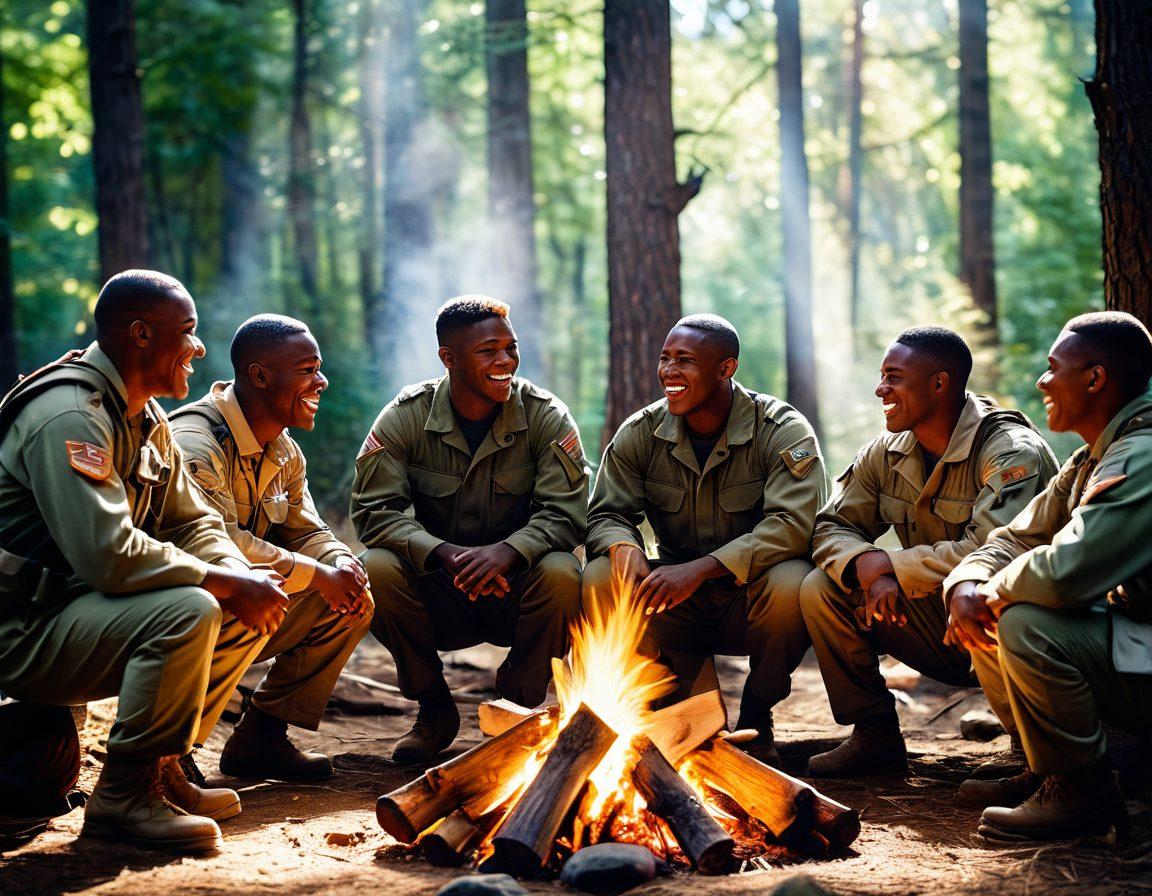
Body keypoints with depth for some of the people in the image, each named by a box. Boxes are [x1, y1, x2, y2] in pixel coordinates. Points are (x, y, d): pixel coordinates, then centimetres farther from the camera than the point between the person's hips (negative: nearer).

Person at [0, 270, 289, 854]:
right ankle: (124, 796, -17)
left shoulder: (146, 420, 11)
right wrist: (229, 584, -23)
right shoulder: (70, 416, -22)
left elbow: (192, 523, 12)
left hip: (77, 603, 10)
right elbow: (109, 554, -32)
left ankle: (160, 769, 9)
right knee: (188, 611, -30)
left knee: (247, 612, 4)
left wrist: (244, 579, -10)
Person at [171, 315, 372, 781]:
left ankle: (262, 738, 4)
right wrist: (318, 574, -29)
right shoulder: (195, 443, -22)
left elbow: (305, 530, 8)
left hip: (245, 621, 9)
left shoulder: (285, 452, 8)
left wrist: (343, 563, -16)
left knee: (353, 601, -2)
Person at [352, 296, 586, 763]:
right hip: (438, 594, 1)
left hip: (518, 592, 0)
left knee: (561, 575, -32)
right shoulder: (405, 417, -7)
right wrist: (444, 553, -33)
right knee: (376, 569, -28)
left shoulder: (547, 417, -8)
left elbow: (564, 513, -15)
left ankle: (518, 709, -5)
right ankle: (434, 709, -4)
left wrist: (508, 550, -36)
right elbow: (375, 510, -14)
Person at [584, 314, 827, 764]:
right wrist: (623, 547, -29)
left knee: (790, 583, -37)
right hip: (680, 609, 3)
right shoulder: (640, 433, 0)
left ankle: (756, 715, -7)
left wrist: (701, 568, -38)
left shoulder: (784, 431, -13)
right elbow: (606, 513, -2)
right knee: (600, 579, -24)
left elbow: (793, 525, -26)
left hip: (752, 599, -3)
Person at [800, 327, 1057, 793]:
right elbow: (831, 527, 0)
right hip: (941, 628, 7)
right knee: (821, 589, -7)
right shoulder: (887, 453, 1)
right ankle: (875, 736, 6)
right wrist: (867, 566, -24)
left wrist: (889, 565, -22)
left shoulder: (1013, 452, -21)